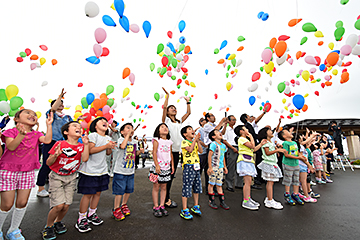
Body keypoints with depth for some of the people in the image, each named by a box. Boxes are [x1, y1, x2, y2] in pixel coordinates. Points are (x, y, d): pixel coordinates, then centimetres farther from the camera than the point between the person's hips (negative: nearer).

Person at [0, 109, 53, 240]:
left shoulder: (36, 134, 7)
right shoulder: (11, 131, -2)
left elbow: (47, 140, -13)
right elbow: (11, 146, -18)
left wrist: (49, 125, -11)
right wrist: (21, 134, -32)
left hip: (27, 172, 3)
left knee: (22, 203, 7)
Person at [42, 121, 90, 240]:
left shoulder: (81, 146, -1)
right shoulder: (60, 144, -12)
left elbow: (85, 159, -17)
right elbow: (48, 163, -9)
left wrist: (86, 144, -23)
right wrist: (55, 155, -29)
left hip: (71, 177, 4)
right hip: (57, 177, -3)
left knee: (66, 205, 2)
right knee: (59, 205, -11)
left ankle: (58, 222, 32)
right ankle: (48, 227, 17)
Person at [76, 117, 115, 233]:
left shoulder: (108, 138, 11)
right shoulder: (93, 135, -10)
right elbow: (90, 150, -21)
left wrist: (110, 148, -7)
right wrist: (106, 146, -21)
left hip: (102, 170, 7)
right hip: (90, 170, -7)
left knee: (98, 192, 14)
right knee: (88, 194, 0)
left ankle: (91, 214, 32)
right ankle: (81, 219, 16)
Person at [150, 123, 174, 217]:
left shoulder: (169, 142, 11)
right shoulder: (156, 140, -4)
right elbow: (154, 153, -11)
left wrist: (172, 166, 13)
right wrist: (157, 165, -17)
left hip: (167, 167, 5)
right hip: (158, 167, -5)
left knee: (164, 187, 10)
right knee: (156, 187, 3)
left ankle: (162, 206, 20)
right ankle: (156, 207, 14)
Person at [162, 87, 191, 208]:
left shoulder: (179, 121, 17)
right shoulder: (166, 120, 0)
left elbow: (188, 112, 16)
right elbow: (164, 107, -14)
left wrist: (188, 101, 15)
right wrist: (167, 95, -9)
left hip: (176, 152, 6)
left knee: (172, 175, 12)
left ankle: (167, 197, 25)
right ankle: (166, 199, 11)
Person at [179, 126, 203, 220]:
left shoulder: (194, 142, 14)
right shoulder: (184, 142, -6)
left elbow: (200, 151, 0)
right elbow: (190, 149, -24)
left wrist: (198, 141, -7)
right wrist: (195, 139, -19)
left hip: (196, 167, 7)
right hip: (188, 167, -7)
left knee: (197, 187, 15)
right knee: (186, 188, -3)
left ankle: (195, 207, 31)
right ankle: (184, 211, 8)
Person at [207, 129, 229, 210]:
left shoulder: (223, 145, 12)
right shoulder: (213, 144, -11)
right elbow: (209, 156, -14)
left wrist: (224, 166, 19)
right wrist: (210, 167, -17)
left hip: (220, 167, 7)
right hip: (214, 167, -6)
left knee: (219, 184, 13)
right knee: (211, 184, 4)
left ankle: (222, 202, 21)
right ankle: (211, 201, 16)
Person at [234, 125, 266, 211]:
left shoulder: (245, 139, 25)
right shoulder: (241, 139, -7)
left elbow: (254, 149, 24)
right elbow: (252, 146, -16)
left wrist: (261, 144, 18)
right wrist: (251, 137, -3)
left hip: (249, 161, 10)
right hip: (244, 161, -10)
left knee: (248, 182, 12)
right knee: (247, 182, -13)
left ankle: (248, 198, 20)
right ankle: (245, 202, -11)